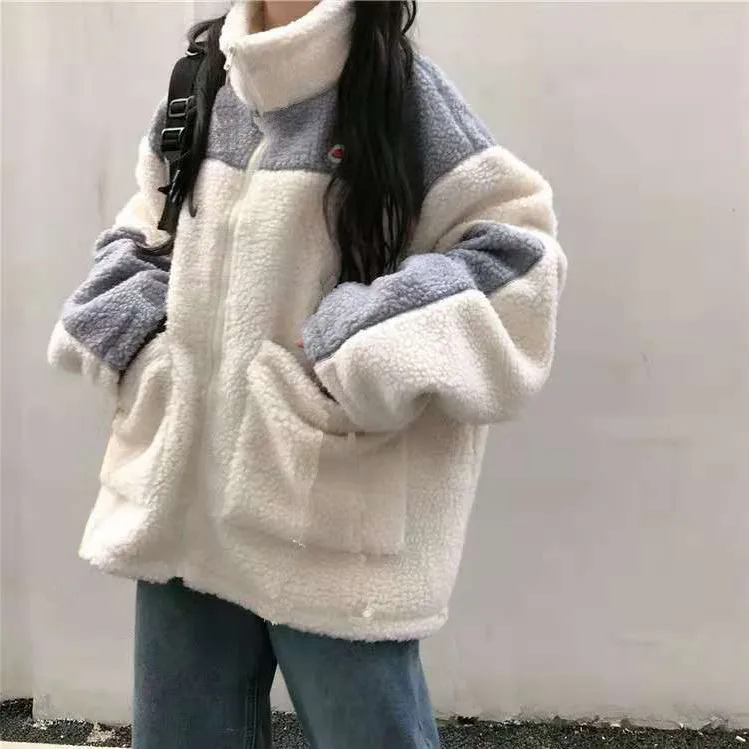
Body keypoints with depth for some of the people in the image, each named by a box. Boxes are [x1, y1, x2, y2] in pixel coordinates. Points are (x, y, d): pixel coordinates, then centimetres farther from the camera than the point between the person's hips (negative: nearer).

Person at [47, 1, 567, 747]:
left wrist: (369, 347, -18)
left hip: (334, 514, -5)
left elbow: (515, 248, -9)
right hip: (183, 491, 6)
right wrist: (135, 336, 4)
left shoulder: (402, 92, -7)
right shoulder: (200, 80, 10)